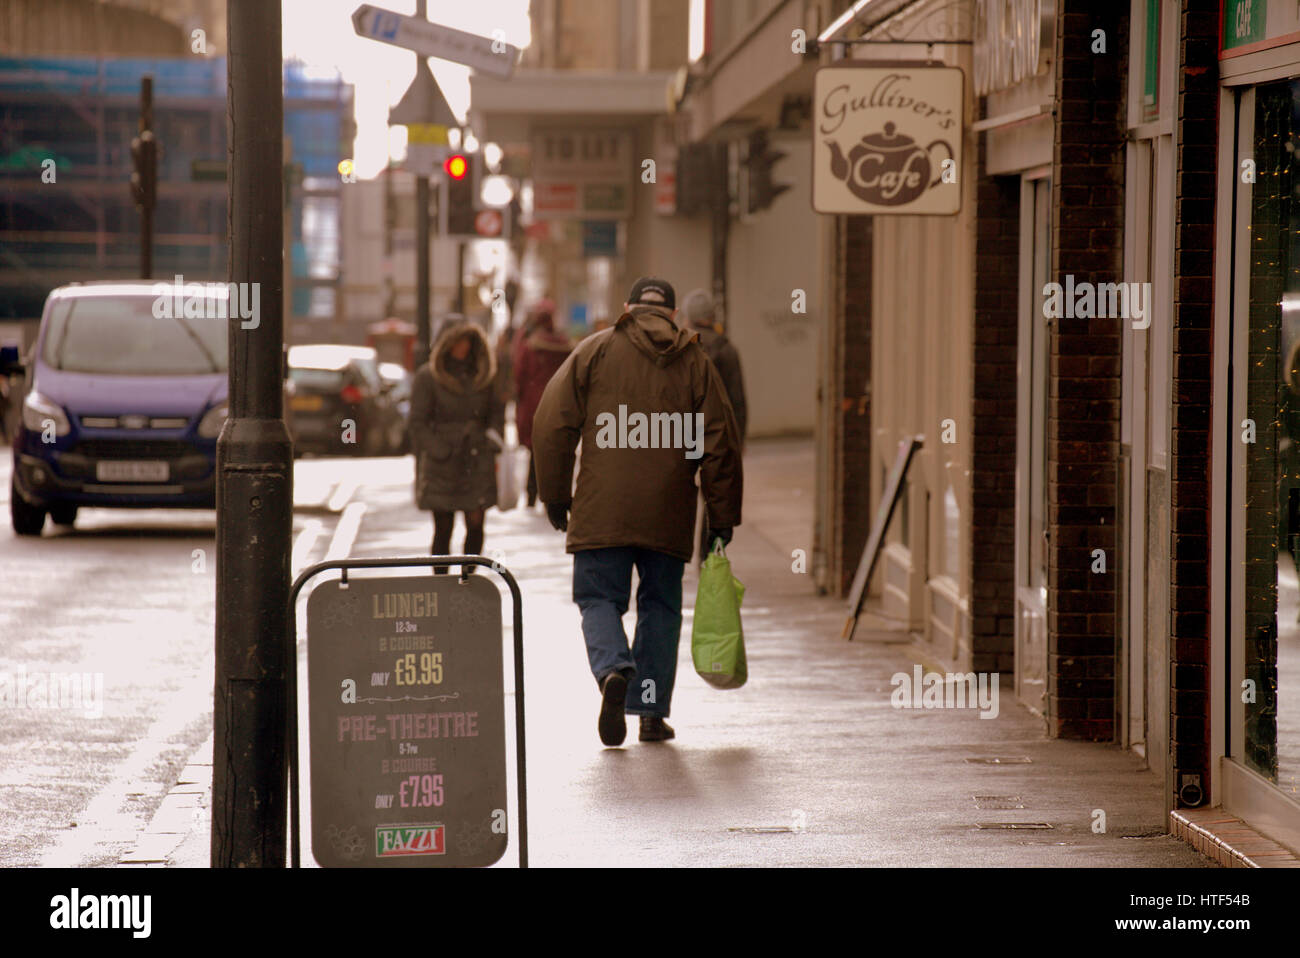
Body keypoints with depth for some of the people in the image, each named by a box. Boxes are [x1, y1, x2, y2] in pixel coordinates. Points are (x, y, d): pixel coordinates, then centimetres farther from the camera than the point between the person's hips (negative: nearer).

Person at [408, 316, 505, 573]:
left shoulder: (483, 374, 10)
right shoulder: (427, 376, -1)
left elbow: (497, 411, 17)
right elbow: (418, 422, -2)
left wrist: (493, 438, -1)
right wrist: (443, 453, -9)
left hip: (477, 462, 3)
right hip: (441, 465, -3)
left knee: (476, 524, -4)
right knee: (443, 528, -1)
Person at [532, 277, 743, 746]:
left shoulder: (595, 350, 5)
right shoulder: (694, 362, 8)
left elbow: (552, 425, 0)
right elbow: (720, 444, 5)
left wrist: (555, 496, 9)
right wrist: (722, 519, 11)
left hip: (601, 511, -1)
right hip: (669, 514, 1)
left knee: (599, 598, 6)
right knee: (660, 605, 12)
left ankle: (613, 670, -22)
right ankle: (651, 711, 10)